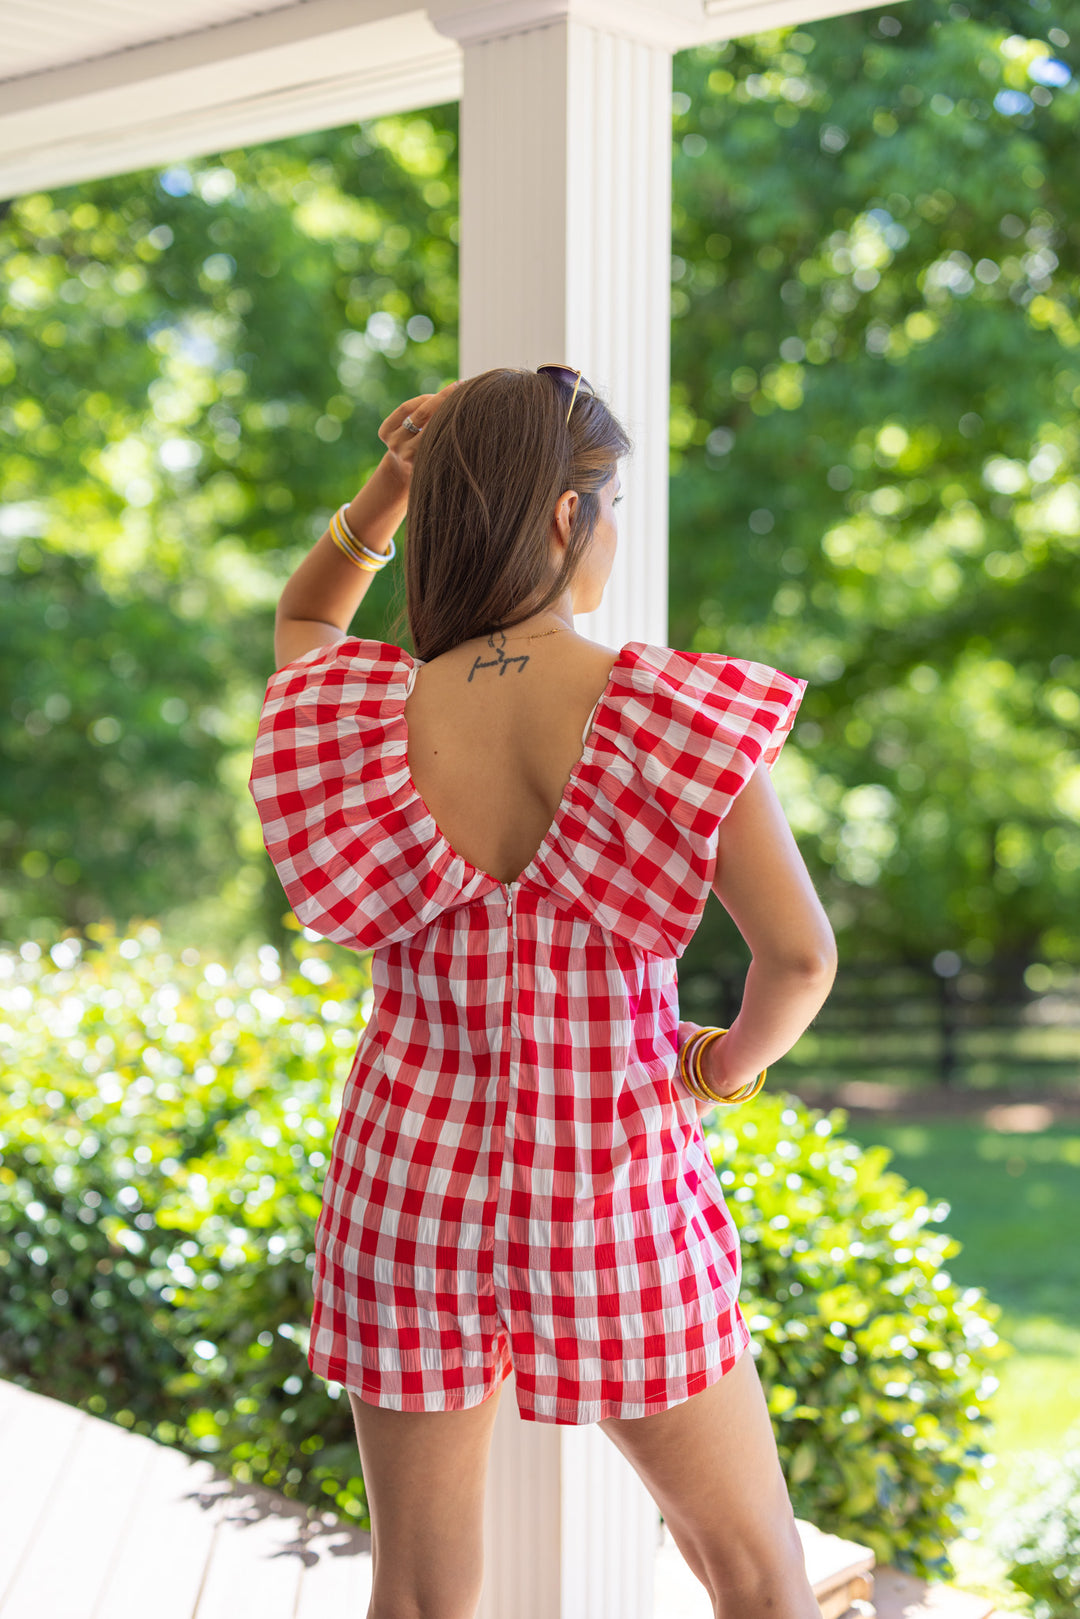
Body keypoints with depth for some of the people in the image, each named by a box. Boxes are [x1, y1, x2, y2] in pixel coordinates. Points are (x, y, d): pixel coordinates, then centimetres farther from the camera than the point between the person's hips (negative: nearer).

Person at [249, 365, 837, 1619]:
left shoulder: (360, 716, -10)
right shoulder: (671, 712, -19)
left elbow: (300, 618, 15)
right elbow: (799, 955, -19)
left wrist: (390, 485, -1)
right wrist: (729, 1064, 1)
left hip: (414, 1186, 3)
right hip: (614, 1197, -2)